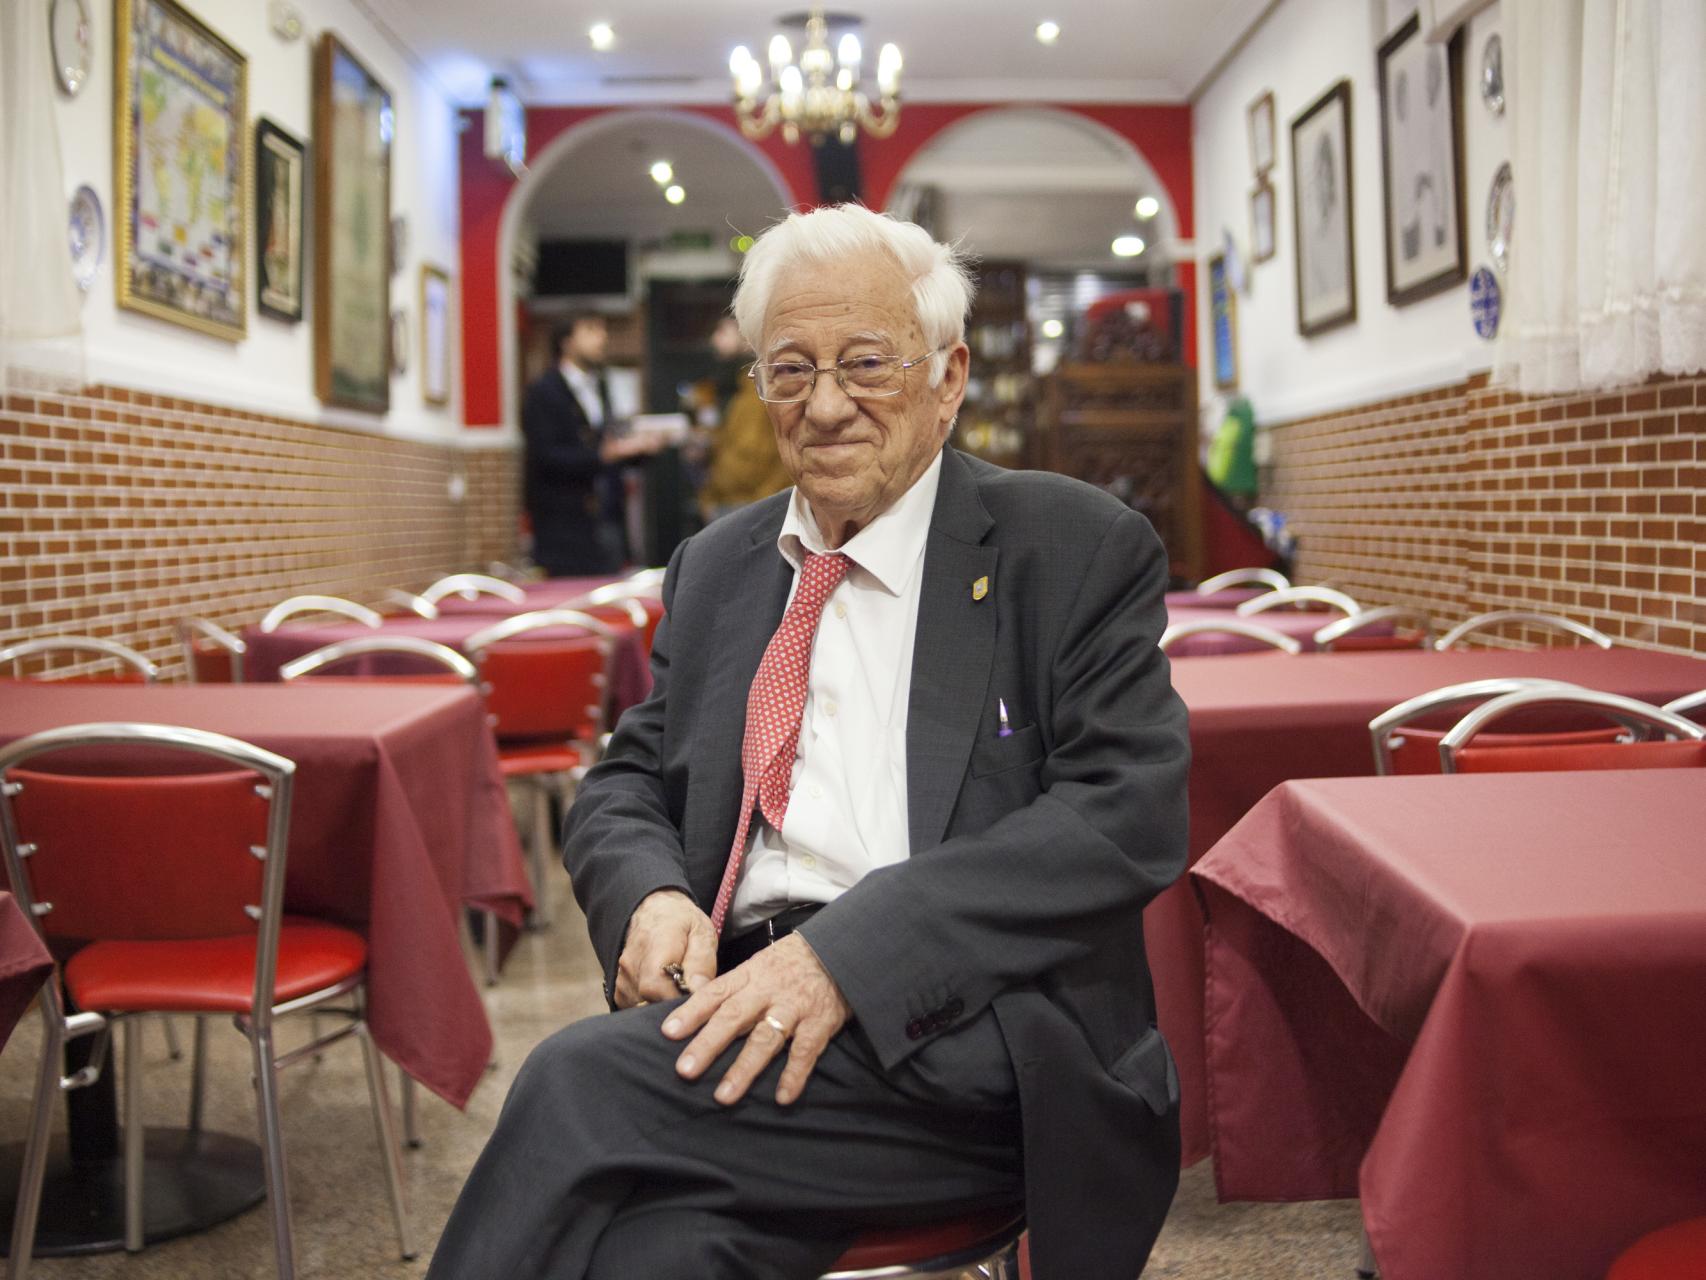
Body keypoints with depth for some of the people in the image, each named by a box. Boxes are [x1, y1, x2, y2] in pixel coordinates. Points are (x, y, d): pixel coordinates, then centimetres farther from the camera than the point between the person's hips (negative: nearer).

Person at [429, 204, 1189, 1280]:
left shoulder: (1081, 551, 3)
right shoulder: (714, 568, 20)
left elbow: (1127, 809, -9)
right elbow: (628, 784, 21)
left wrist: (848, 950, -20)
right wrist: (648, 895, -5)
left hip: (974, 1033, -3)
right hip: (747, 1006, 4)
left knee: (583, 1080, -26)